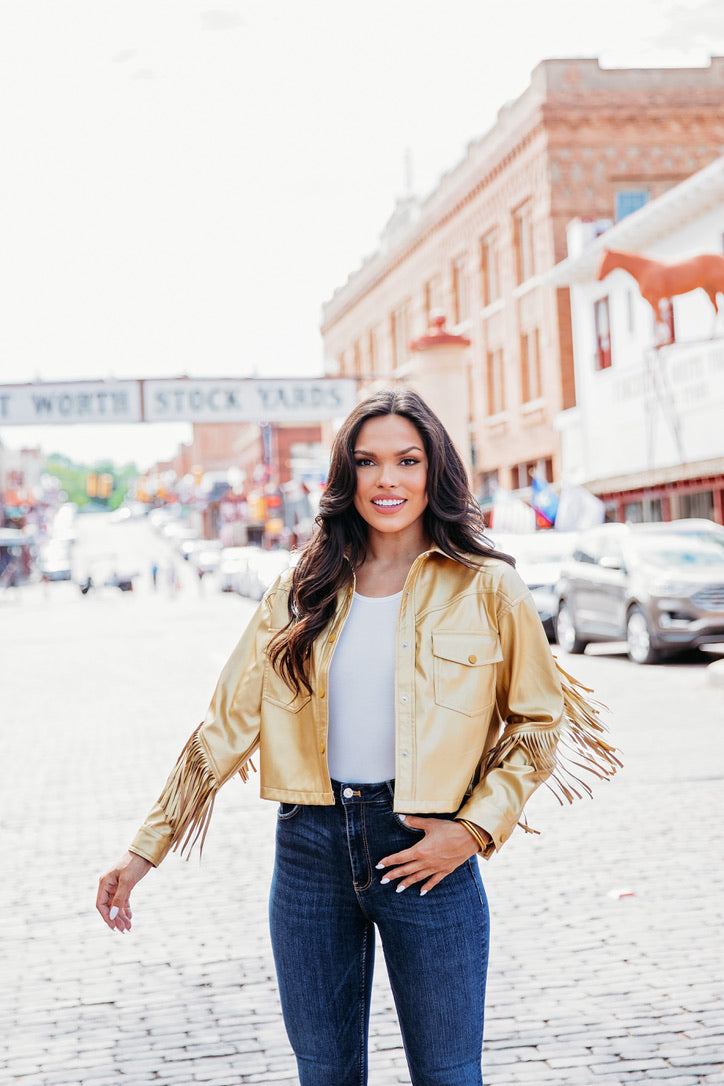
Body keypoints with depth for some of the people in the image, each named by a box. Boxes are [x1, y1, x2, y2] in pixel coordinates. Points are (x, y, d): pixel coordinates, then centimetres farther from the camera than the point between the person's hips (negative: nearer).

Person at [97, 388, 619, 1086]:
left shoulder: (486, 589, -2)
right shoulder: (305, 590, 5)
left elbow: (538, 719, 5)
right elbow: (228, 721, 5)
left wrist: (475, 828, -8)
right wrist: (146, 848, 1)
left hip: (422, 849, -2)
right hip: (312, 846, 3)